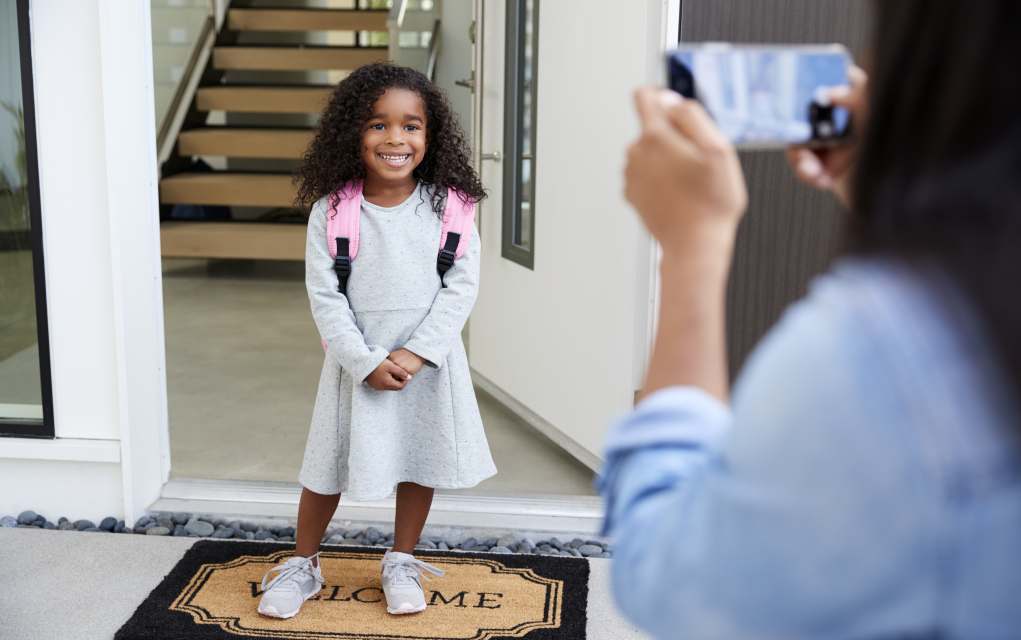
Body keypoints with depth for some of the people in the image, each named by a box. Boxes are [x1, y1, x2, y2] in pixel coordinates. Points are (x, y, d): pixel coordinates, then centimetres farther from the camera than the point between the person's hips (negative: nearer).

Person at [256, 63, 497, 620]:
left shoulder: (446, 204, -7)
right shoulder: (332, 209, -9)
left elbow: (462, 286, -8)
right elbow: (325, 297, -9)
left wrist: (416, 353, -16)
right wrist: (366, 361, -17)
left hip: (430, 358, 1)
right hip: (356, 358, -1)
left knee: (421, 460, 13)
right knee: (331, 465, 10)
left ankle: (401, 563, 34)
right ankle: (302, 564, 31)